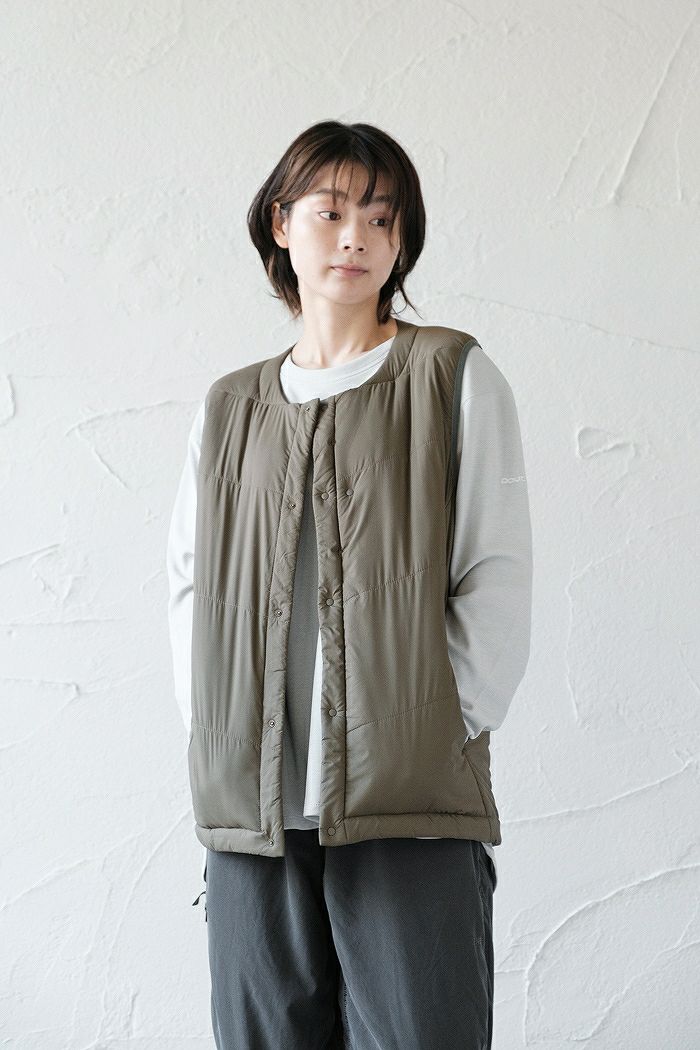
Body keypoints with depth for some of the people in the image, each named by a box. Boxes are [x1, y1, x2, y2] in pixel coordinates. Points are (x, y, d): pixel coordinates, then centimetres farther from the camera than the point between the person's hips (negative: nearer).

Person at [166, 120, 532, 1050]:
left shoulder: (453, 377, 5)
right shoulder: (230, 408, 17)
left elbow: (499, 574, 0)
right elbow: (189, 581, 16)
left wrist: (444, 732, -8)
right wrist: (215, 731, 3)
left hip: (410, 805, -3)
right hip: (250, 806, 3)